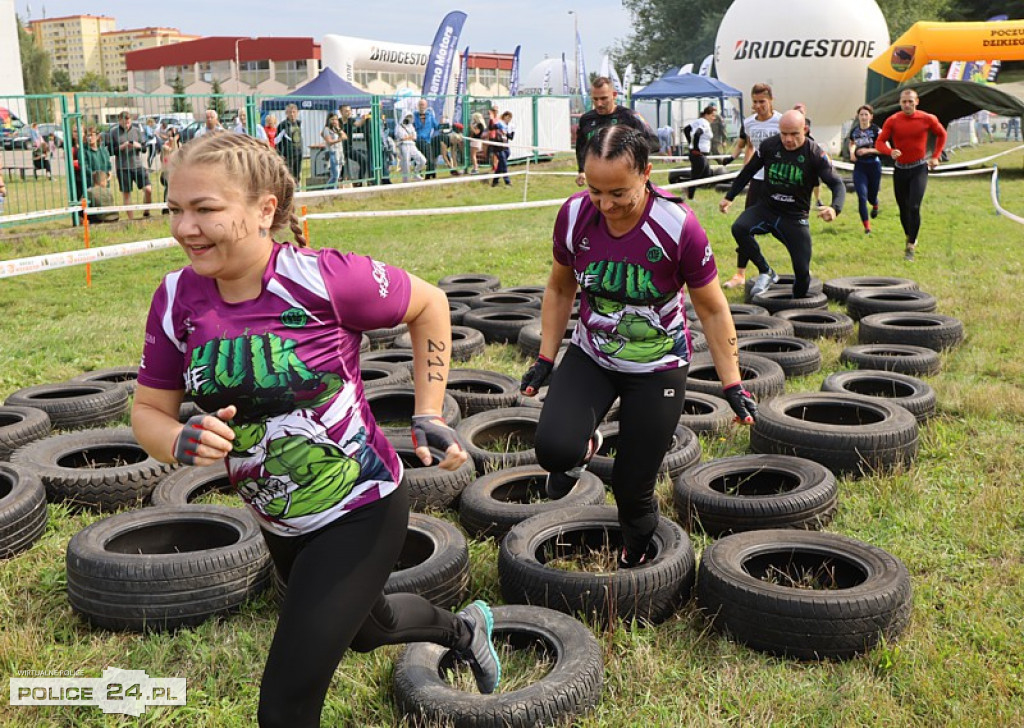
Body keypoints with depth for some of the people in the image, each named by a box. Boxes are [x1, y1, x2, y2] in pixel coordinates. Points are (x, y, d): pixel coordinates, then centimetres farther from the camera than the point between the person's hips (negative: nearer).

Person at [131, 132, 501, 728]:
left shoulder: (322, 279, -25)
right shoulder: (178, 299, -11)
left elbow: (428, 305, -8)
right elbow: (149, 411, -1)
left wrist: (429, 419, -9)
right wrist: (181, 443, -24)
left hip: (362, 513, -6)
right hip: (281, 525, 6)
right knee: (366, 628, 32)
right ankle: (464, 629, 63)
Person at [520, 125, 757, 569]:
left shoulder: (678, 227, -25)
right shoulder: (574, 215, -15)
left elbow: (713, 310, -11)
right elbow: (560, 289, 4)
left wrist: (733, 386, -10)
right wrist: (545, 359, 3)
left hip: (657, 368, -2)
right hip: (591, 356, 3)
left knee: (632, 487, 3)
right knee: (552, 448, -23)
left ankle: (636, 562, 36)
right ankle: (583, 448, 16)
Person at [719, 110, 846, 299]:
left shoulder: (815, 154, -12)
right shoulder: (769, 145, -6)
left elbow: (837, 184, -15)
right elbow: (748, 171, 10)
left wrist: (835, 208, -36)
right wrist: (729, 197, 13)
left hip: (795, 217, -1)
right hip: (766, 209, 2)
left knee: (802, 269, -6)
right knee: (739, 228, -29)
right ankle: (766, 272, -11)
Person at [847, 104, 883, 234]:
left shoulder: (876, 130, -11)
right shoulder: (854, 131, 1)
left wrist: (868, 150, -22)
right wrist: (852, 151, 2)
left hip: (874, 165, -2)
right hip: (859, 166, 2)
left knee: (871, 195, 12)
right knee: (862, 196, -11)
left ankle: (875, 205, 53)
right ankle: (867, 226, -4)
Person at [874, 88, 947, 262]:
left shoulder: (927, 119, -6)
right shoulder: (892, 121, -6)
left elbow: (942, 134, 11)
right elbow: (879, 142, -8)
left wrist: (935, 156, 5)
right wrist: (890, 151, -29)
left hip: (919, 169, -2)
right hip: (900, 169, 2)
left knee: (914, 207, -16)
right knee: (903, 209, 11)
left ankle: (910, 247, -9)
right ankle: (909, 238, 35)